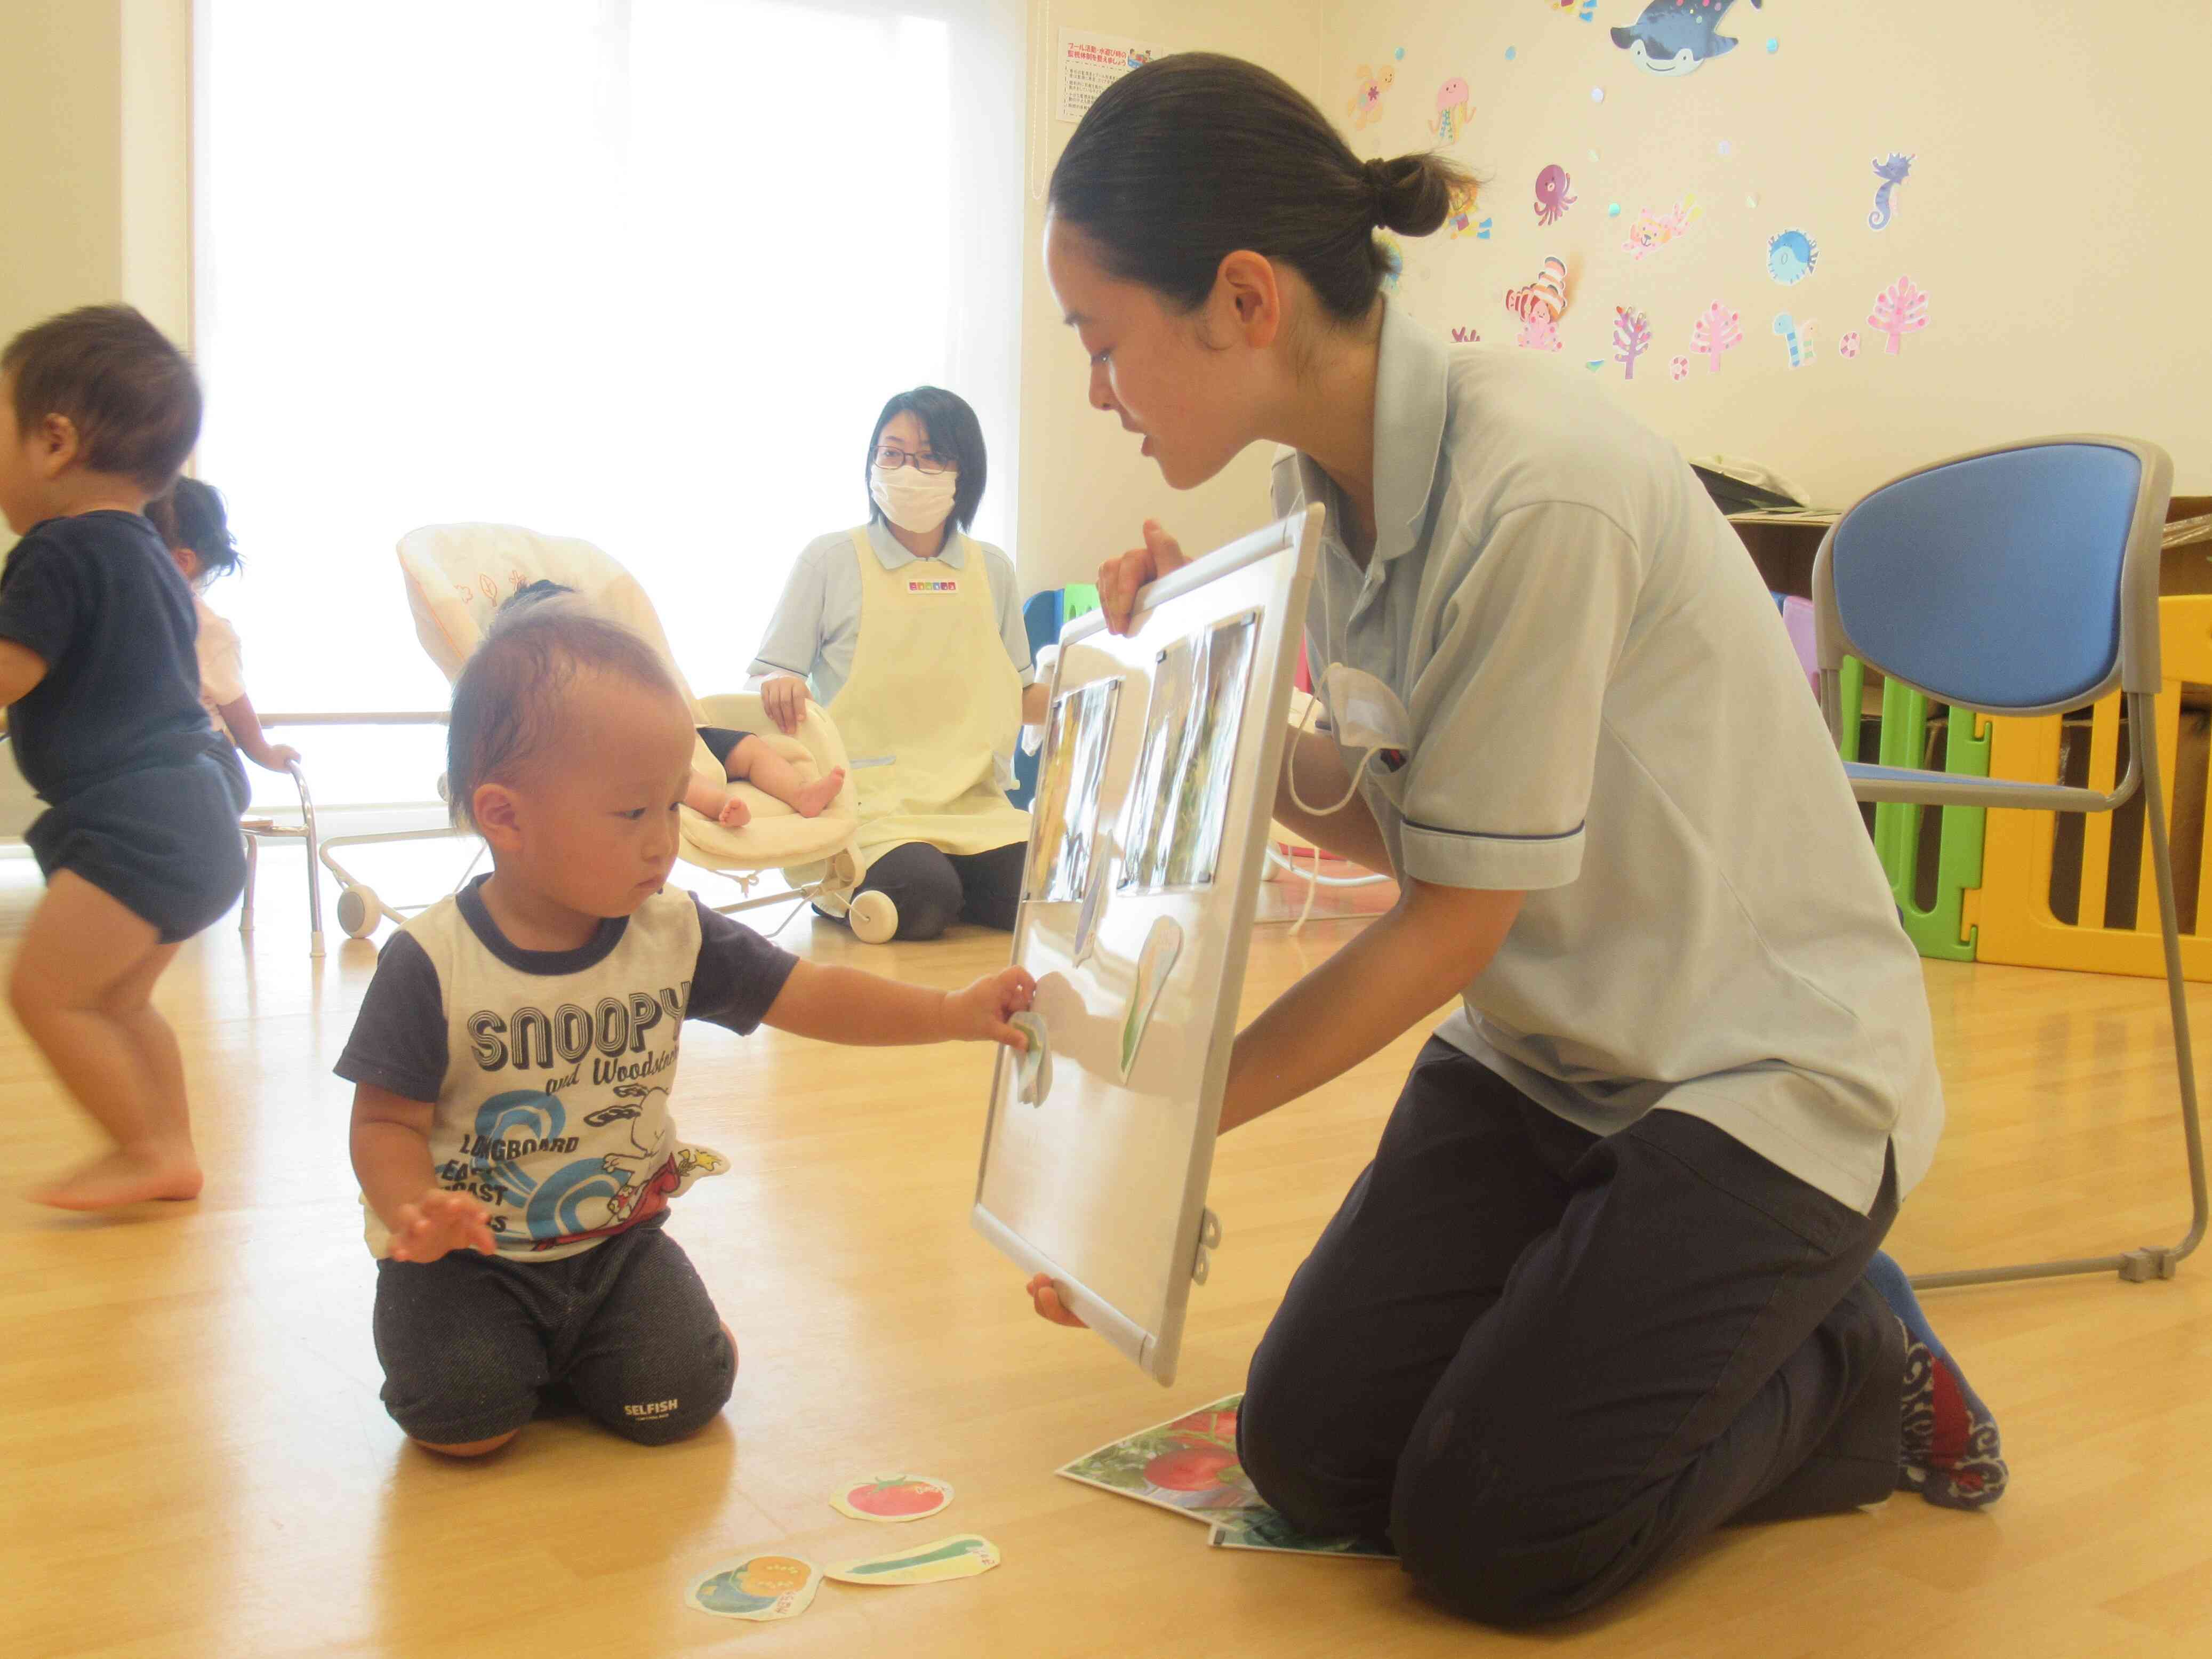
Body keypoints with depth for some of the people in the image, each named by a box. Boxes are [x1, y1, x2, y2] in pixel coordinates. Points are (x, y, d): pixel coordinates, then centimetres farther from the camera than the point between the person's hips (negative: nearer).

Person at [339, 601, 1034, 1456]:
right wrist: (417, 1213, -32)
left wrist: (955, 1013, -14)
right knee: (465, 1421, -21)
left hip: (617, 1236, 3)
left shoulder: (674, 934, -7)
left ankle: (560, 1342, 19)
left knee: (679, 1400, -11)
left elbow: (813, 997, -4)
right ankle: (489, 1331, 14)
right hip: (469, 1251, -3)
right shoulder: (431, 963, -18)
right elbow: (388, 1122, -12)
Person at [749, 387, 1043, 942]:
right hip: (872, 807, -4)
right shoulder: (831, 561, 2)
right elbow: (767, 681, 3)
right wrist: (780, 687, -21)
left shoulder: (990, 569, 13)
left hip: (976, 806, 5)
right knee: (924, 899, -33)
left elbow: (1022, 698, 22)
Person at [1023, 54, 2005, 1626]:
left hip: (1761, 1062, -7)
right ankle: (1717, 1323, 20)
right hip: (1542, 1049, 8)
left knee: (1489, 1539, -12)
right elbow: (1377, 828, 2)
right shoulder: (1332, 483, -1)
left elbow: (1454, 920, -21)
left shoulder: (1535, 487, -27)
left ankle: (1858, 1375, 14)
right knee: (1311, 1452, 0)